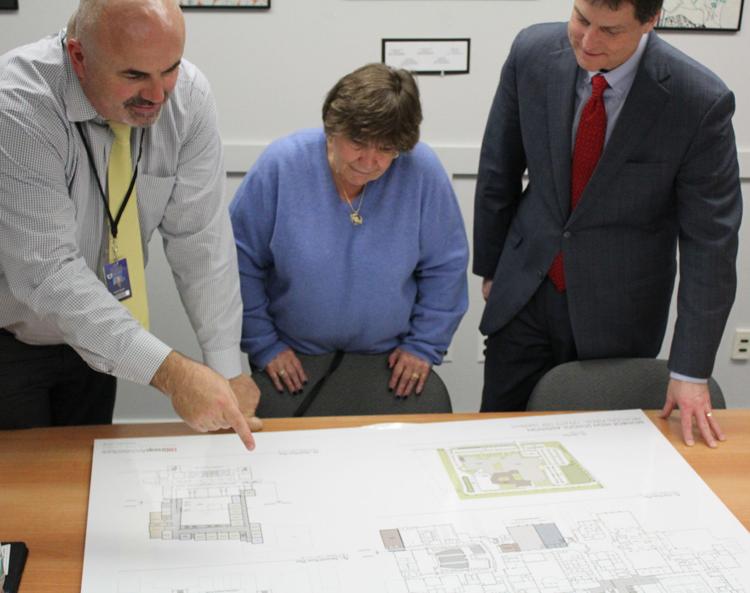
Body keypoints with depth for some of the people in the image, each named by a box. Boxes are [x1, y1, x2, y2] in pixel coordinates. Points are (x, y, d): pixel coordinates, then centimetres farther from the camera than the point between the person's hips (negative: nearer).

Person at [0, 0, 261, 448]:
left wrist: (227, 367, -16)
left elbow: (199, 237, -14)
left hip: (93, 334, 4)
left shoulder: (188, 96, -17)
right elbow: (47, 273, -34)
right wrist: (171, 372, -39)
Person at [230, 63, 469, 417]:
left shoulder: (422, 171, -11)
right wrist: (263, 344, -3)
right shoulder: (281, 165, -11)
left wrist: (424, 345, 0)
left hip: (388, 359, 1)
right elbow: (240, 262, -2)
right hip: (295, 359, -1)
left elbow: (446, 267, 2)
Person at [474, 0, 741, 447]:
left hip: (618, 311, -2)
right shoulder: (533, 53, -11)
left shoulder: (700, 102, -20)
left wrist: (691, 370, -16)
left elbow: (710, 240, -15)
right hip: (525, 291, 3)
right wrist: (490, 266, 11)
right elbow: (499, 170, 3)